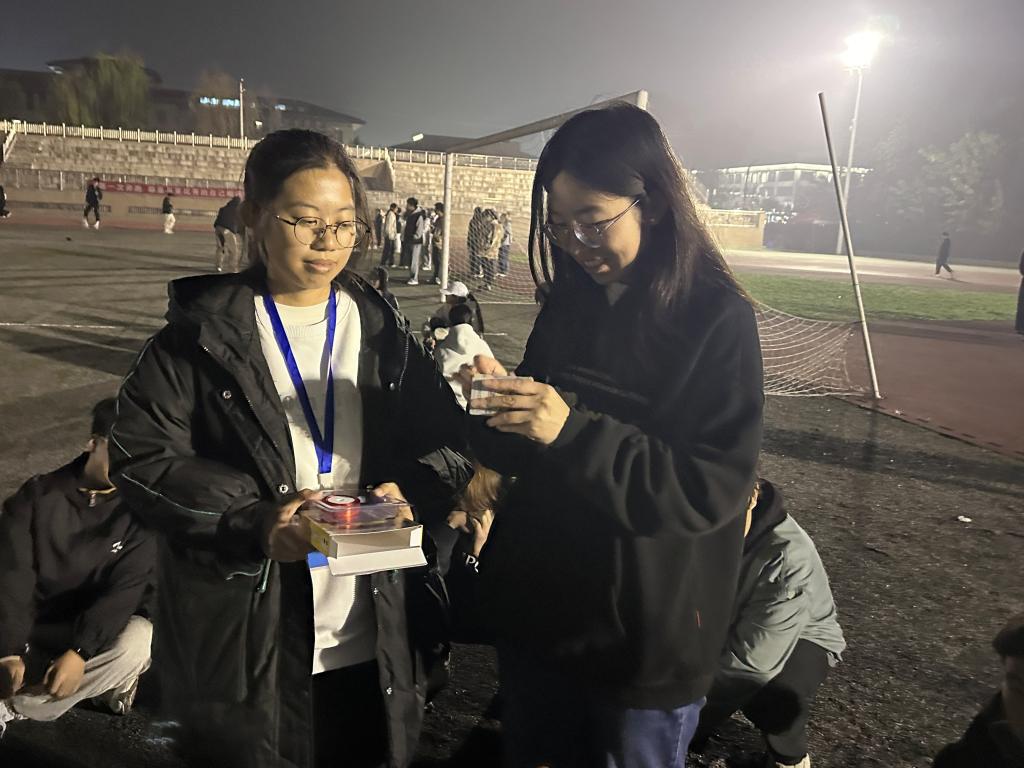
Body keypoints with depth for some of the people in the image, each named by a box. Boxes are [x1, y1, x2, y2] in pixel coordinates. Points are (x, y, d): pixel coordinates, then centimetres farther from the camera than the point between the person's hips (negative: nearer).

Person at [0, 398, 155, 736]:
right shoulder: (37, 496, -5)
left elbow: (128, 589, -18)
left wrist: (80, 652, -30)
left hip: (101, 631, 0)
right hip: (36, 633, 0)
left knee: (138, 641, -33)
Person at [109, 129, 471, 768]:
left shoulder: (382, 330, 6)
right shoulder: (205, 330, -2)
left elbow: (449, 437, 5)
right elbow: (143, 454, -7)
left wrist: (413, 491, -16)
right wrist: (253, 519, -21)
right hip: (245, 644, -2)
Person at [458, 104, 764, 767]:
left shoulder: (719, 320, -15)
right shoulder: (569, 303, 1)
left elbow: (714, 488, -20)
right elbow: (524, 453, 8)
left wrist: (575, 431, -29)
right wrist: (498, 401, -14)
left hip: (645, 643, -5)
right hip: (536, 614, 5)